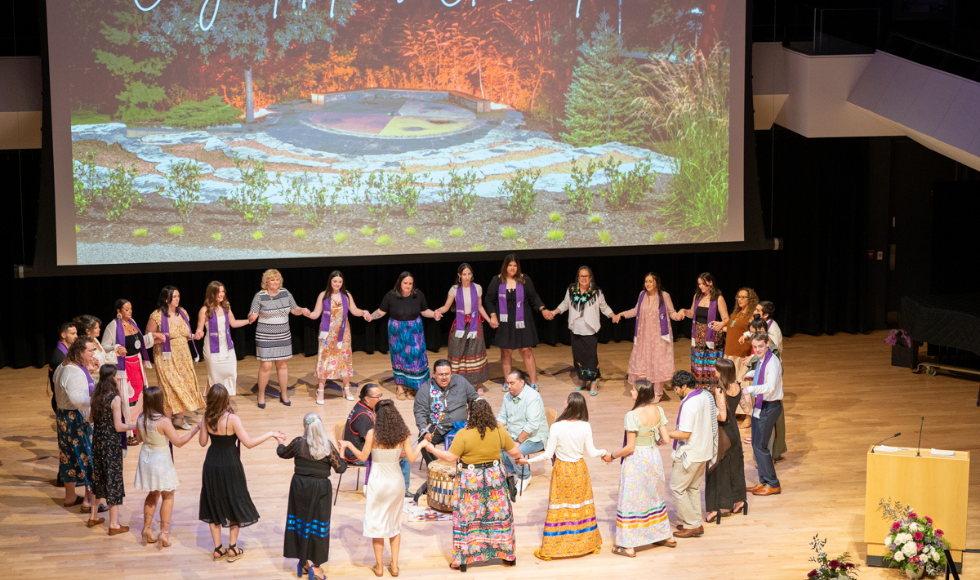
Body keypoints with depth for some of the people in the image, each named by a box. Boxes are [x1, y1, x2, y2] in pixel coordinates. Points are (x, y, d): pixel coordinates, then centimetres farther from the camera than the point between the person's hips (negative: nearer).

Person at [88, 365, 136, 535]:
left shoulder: (95, 396, 1)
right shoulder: (115, 399, -19)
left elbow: (92, 419, 12)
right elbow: (118, 426, -20)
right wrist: (135, 426, -6)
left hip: (97, 441, 7)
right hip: (112, 444, -7)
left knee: (97, 476, 22)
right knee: (113, 479, 1)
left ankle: (93, 515, 35)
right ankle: (114, 525, 6)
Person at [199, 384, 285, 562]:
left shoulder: (207, 418, -8)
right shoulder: (232, 419, -22)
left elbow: (202, 442, 1)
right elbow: (249, 443, -22)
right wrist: (270, 434, -13)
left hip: (211, 465, 4)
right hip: (229, 466, -4)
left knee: (214, 506, 16)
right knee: (235, 504, 15)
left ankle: (217, 549, 21)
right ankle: (232, 548, 20)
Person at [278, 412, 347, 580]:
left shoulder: (298, 443, -7)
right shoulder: (328, 447, -12)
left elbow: (283, 453, 13)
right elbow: (340, 468, -9)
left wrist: (280, 443, 34)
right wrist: (341, 453, 9)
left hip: (300, 487, 2)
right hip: (320, 489, -2)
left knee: (300, 522, 15)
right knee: (318, 525, 6)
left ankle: (303, 563, 22)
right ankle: (316, 566, 6)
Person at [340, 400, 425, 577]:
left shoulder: (373, 433, -15)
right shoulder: (403, 433, -8)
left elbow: (363, 457, -8)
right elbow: (411, 458, -5)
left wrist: (349, 445, 7)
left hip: (378, 481, -3)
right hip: (396, 481, 3)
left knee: (376, 523, 10)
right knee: (395, 523, 16)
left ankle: (379, 566, 15)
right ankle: (394, 565, 19)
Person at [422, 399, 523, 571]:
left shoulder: (463, 434, -19)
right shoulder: (499, 431, -7)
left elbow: (450, 457, -16)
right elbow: (514, 452, 2)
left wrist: (431, 448, -3)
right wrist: (518, 450, 26)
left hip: (470, 482, -3)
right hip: (494, 478, 3)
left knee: (466, 518, 7)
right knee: (498, 515, 15)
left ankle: (462, 560, 13)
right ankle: (508, 556, 23)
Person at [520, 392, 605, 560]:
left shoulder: (557, 427, -19)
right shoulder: (585, 427, -12)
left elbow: (548, 454, -13)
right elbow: (591, 452, -4)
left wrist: (528, 461, 0)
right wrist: (603, 452, 17)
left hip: (561, 471, -2)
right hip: (579, 470, 2)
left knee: (558, 508, 6)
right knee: (582, 506, 15)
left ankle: (550, 550, 13)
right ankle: (588, 544, 27)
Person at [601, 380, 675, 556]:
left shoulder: (632, 415, -22)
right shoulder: (658, 411, -3)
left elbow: (629, 447, -20)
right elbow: (666, 439, 1)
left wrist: (612, 456, -5)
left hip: (636, 460, -7)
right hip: (654, 457, 7)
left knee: (630, 501, 4)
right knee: (655, 497, 23)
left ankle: (628, 546, 9)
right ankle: (667, 536, 33)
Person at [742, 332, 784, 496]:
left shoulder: (772, 362, -23)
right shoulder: (761, 360, 6)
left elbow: (770, 386, -39)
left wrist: (751, 388, -52)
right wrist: (750, 374, 12)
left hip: (770, 407, -10)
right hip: (759, 405, 10)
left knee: (760, 445, -6)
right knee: (756, 444, 14)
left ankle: (773, 484, 5)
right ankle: (764, 481, 25)